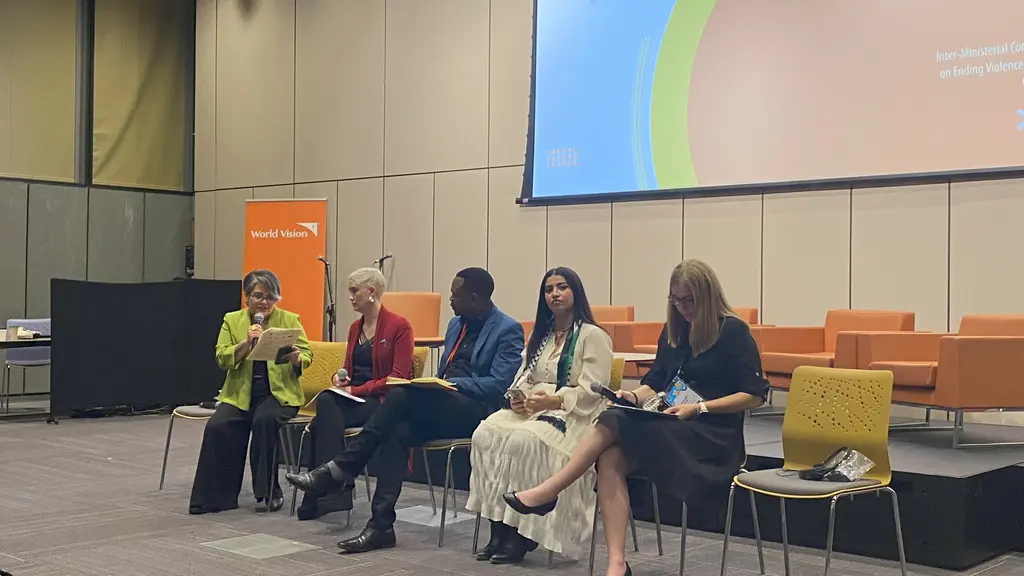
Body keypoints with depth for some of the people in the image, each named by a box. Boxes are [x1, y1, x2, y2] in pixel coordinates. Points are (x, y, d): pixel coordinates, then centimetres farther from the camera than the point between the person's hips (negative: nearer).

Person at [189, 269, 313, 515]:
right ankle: (217, 495, -11)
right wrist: (247, 342, -16)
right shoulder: (232, 320, 9)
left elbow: (307, 355, 1)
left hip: (278, 392, -2)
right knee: (217, 426, -25)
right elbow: (222, 359, 0)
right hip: (240, 393, 2)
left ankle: (268, 492, -16)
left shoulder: (290, 320, 7)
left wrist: (296, 358, -22)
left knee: (264, 420, -32)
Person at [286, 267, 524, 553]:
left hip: (477, 411, -7)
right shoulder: (456, 324, 21)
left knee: (401, 394, -28)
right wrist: (435, 386, 3)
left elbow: (498, 386, -13)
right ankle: (381, 524, -31)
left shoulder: (508, 331, -4)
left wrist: (452, 383, -17)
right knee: (399, 429, -26)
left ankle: (340, 470, -21)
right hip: (444, 408, 7)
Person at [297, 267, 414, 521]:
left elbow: (398, 377, -12)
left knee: (325, 414, -30)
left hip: (381, 401, -6)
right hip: (354, 398, 6)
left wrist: (356, 390, -17)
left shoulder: (399, 326, -5)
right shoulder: (355, 328, 18)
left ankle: (324, 495, -28)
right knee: (325, 402, -29)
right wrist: (339, 378, -1)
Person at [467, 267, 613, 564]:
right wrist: (517, 396, -6)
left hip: (572, 415, -7)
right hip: (530, 410, 7)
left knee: (523, 442, -35)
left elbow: (591, 391, -11)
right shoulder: (539, 334, 23)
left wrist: (552, 401, -23)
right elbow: (525, 376, 17)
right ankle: (499, 529, -22)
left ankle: (524, 533, -25)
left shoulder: (593, 335, -1)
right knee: (486, 435, -23)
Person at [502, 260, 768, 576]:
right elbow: (655, 383, 18)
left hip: (713, 435, -6)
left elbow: (755, 395, -9)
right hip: (667, 427, 6)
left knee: (614, 423, -27)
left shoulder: (734, 331, -6)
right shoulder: (674, 330, 13)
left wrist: (699, 407, -17)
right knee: (610, 457, -27)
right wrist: (635, 396, -5)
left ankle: (549, 491, -17)